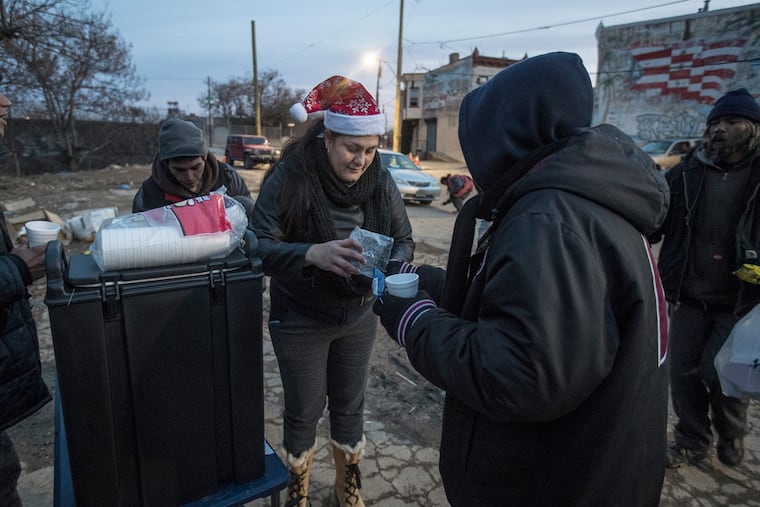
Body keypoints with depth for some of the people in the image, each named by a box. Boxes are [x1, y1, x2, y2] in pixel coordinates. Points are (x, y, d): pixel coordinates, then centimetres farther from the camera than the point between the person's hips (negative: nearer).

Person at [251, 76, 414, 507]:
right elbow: (261, 245, -21)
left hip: (359, 315, 3)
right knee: (305, 410, 12)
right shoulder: (289, 178, -18)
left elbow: (405, 241, -2)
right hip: (300, 319, -3)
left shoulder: (381, 182, -7)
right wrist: (313, 254, -38)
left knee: (350, 405, 17)